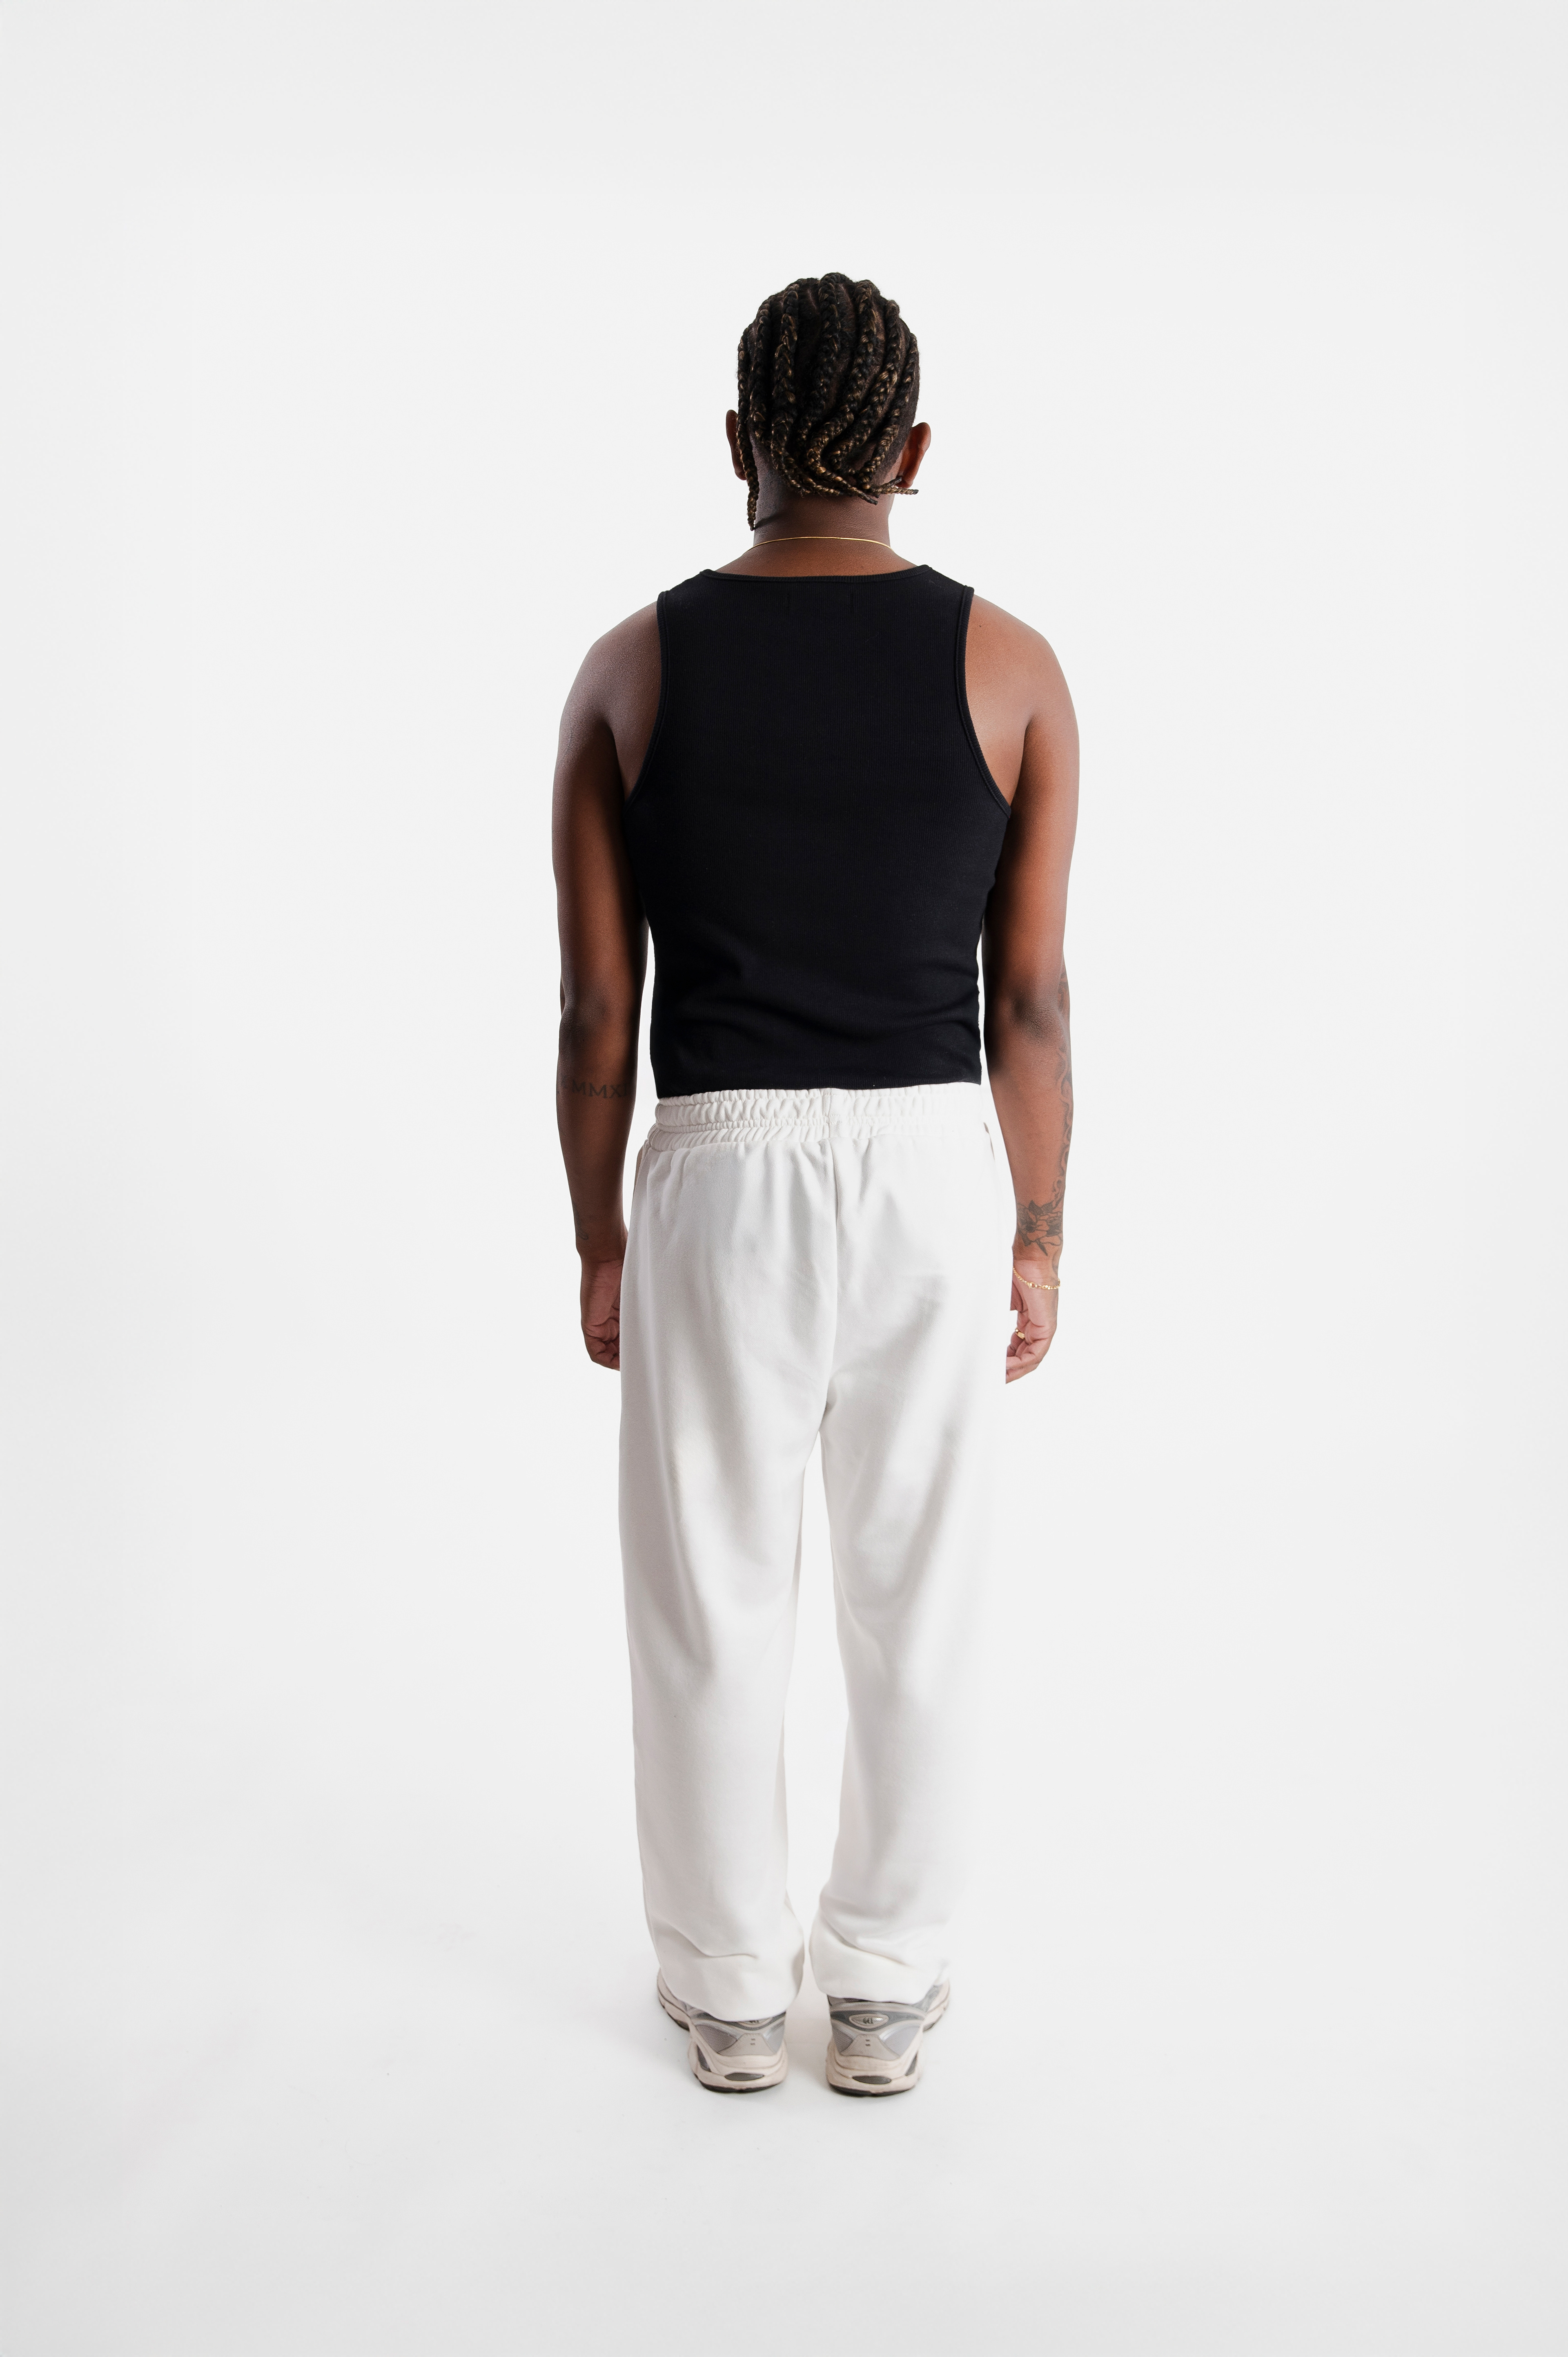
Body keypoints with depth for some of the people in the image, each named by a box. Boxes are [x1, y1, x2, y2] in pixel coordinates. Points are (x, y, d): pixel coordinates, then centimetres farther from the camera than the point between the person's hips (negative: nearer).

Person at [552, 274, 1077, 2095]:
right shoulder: (1010, 667, -3)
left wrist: (599, 1243, 9)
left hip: (719, 1177, 0)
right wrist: (1037, 1238, 8)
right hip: (933, 1173, 1)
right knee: (917, 1604, 14)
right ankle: (884, 1993, 28)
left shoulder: (633, 669, -3)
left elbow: (596, 1003, -2)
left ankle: (729, 1994, 28)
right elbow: (1031, 999, -2)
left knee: (711, 1606, 13)